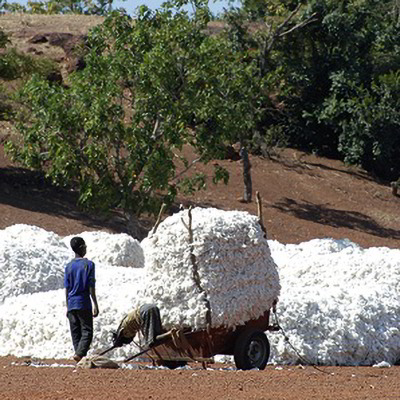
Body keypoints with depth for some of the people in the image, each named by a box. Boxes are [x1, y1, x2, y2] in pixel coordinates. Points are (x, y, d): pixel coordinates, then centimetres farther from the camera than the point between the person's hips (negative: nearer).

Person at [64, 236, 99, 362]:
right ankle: (79, 354, -24)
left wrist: (67, 307, 14)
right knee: (87, 331, -4)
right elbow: (91, 287, -9)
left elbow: (67, 288, 9)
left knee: (75, 333, 8)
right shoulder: (88, 264, -5)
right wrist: (95, 304, -6)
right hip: (84, 304, -5)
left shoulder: (69, 266, 9)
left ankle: (79, 355, 6)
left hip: (72, 304, 5)